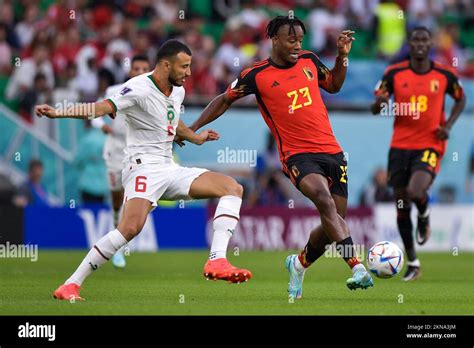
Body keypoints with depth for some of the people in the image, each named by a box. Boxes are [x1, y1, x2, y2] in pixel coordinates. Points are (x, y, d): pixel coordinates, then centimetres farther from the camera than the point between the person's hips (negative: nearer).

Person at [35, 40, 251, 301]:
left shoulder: (178, 91, 13)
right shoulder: (140, 89, -15)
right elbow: (103, 107, -28)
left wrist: (195, 138, 50)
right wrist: (59, 113, -43)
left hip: (171, 170, 9)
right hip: (144, 168, -9)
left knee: (232, 188, -1)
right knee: (131, 227, -30)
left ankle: (217, 262, -13)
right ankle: (70, 286, -22)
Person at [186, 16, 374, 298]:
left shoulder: (310, 60, 9)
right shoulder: (257, 75, -3)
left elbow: (334, 85, 27)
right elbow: (225, 100, 12)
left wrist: (342, 56, 12)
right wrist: (192, 129, 9)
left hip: (332, 151, 5)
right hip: (299, 155, -5)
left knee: (334, 223, 5)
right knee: (324, 201, -32)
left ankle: (299, 265, 34)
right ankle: (358, 269, -41)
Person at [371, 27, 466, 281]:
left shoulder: (444, 75, 0)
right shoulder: (394, 73, 0)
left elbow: (461, 99, 18)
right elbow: (374, 109, 4)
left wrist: (448, 125, 2)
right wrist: (380, 103, -21)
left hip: (430, 145, -2)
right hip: (400, 146, 2)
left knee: (415, 192, -28)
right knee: (402, 206, 5)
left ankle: (424, 215, 11)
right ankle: (412, 264, 20)